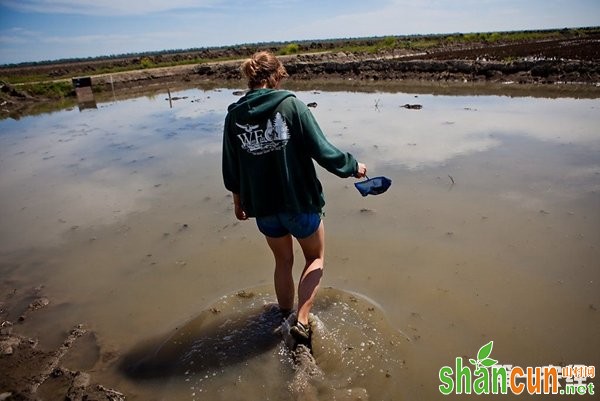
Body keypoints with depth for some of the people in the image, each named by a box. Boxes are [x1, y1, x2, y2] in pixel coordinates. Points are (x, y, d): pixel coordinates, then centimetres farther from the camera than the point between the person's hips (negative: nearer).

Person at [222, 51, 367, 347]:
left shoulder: (234, 115, 0)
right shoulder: (291, 105, -11)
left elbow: (230, 167, 8)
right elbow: (321, 150, -13)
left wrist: (238, 198, 23)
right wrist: (352, 167, 3)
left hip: (262, 205, 4)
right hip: (299, 201, -4)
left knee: (283, 261, 24)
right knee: (316, 257, 19)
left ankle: (285, 318, 39)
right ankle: (302, 321, 6)